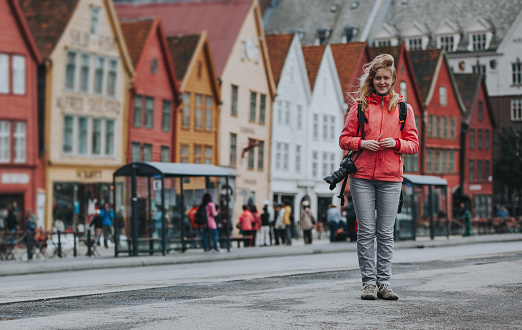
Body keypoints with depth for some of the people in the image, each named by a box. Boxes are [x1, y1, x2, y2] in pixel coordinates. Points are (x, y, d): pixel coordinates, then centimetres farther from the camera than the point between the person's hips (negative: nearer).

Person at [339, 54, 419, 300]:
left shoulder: (404, 108, 10)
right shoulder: (360, 106, 9)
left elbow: (413, 144, 10)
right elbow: (344, 139, 10)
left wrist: (396, 143, -10)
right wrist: (361, 143, -9)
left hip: (390, 178, 0)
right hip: (362, 176, 0)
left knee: (386, 233, 1)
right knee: (366, 231, -2)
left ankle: (384, 282, 5)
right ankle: (369, 282, 2)